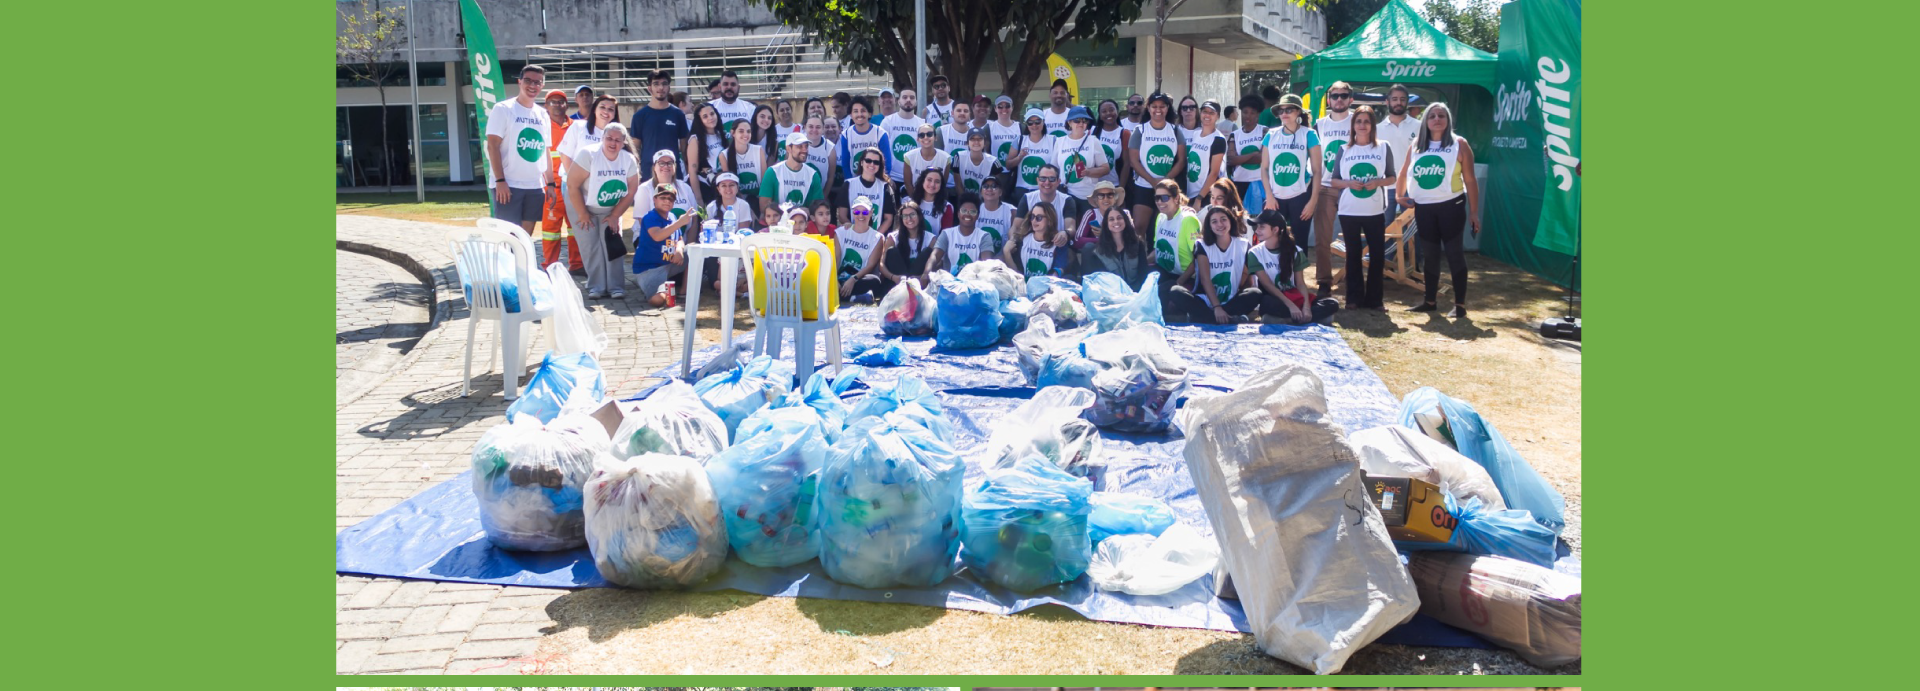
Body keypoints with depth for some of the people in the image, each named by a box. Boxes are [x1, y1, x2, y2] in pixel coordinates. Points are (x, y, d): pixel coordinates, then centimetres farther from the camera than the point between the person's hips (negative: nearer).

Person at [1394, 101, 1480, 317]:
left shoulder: (1459, 144, -3)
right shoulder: (1417, 145, 8)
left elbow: (1470, 180, -4)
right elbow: (1404, 173, 20)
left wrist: (1474, 212, -8)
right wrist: (1399, 195, 11)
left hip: (1451, 206, -4)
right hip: (1423, 207, 4)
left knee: (1454, 253, -2)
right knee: (1430, 255, 11)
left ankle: (1460, 304, 3)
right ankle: (1430, 300, 21)